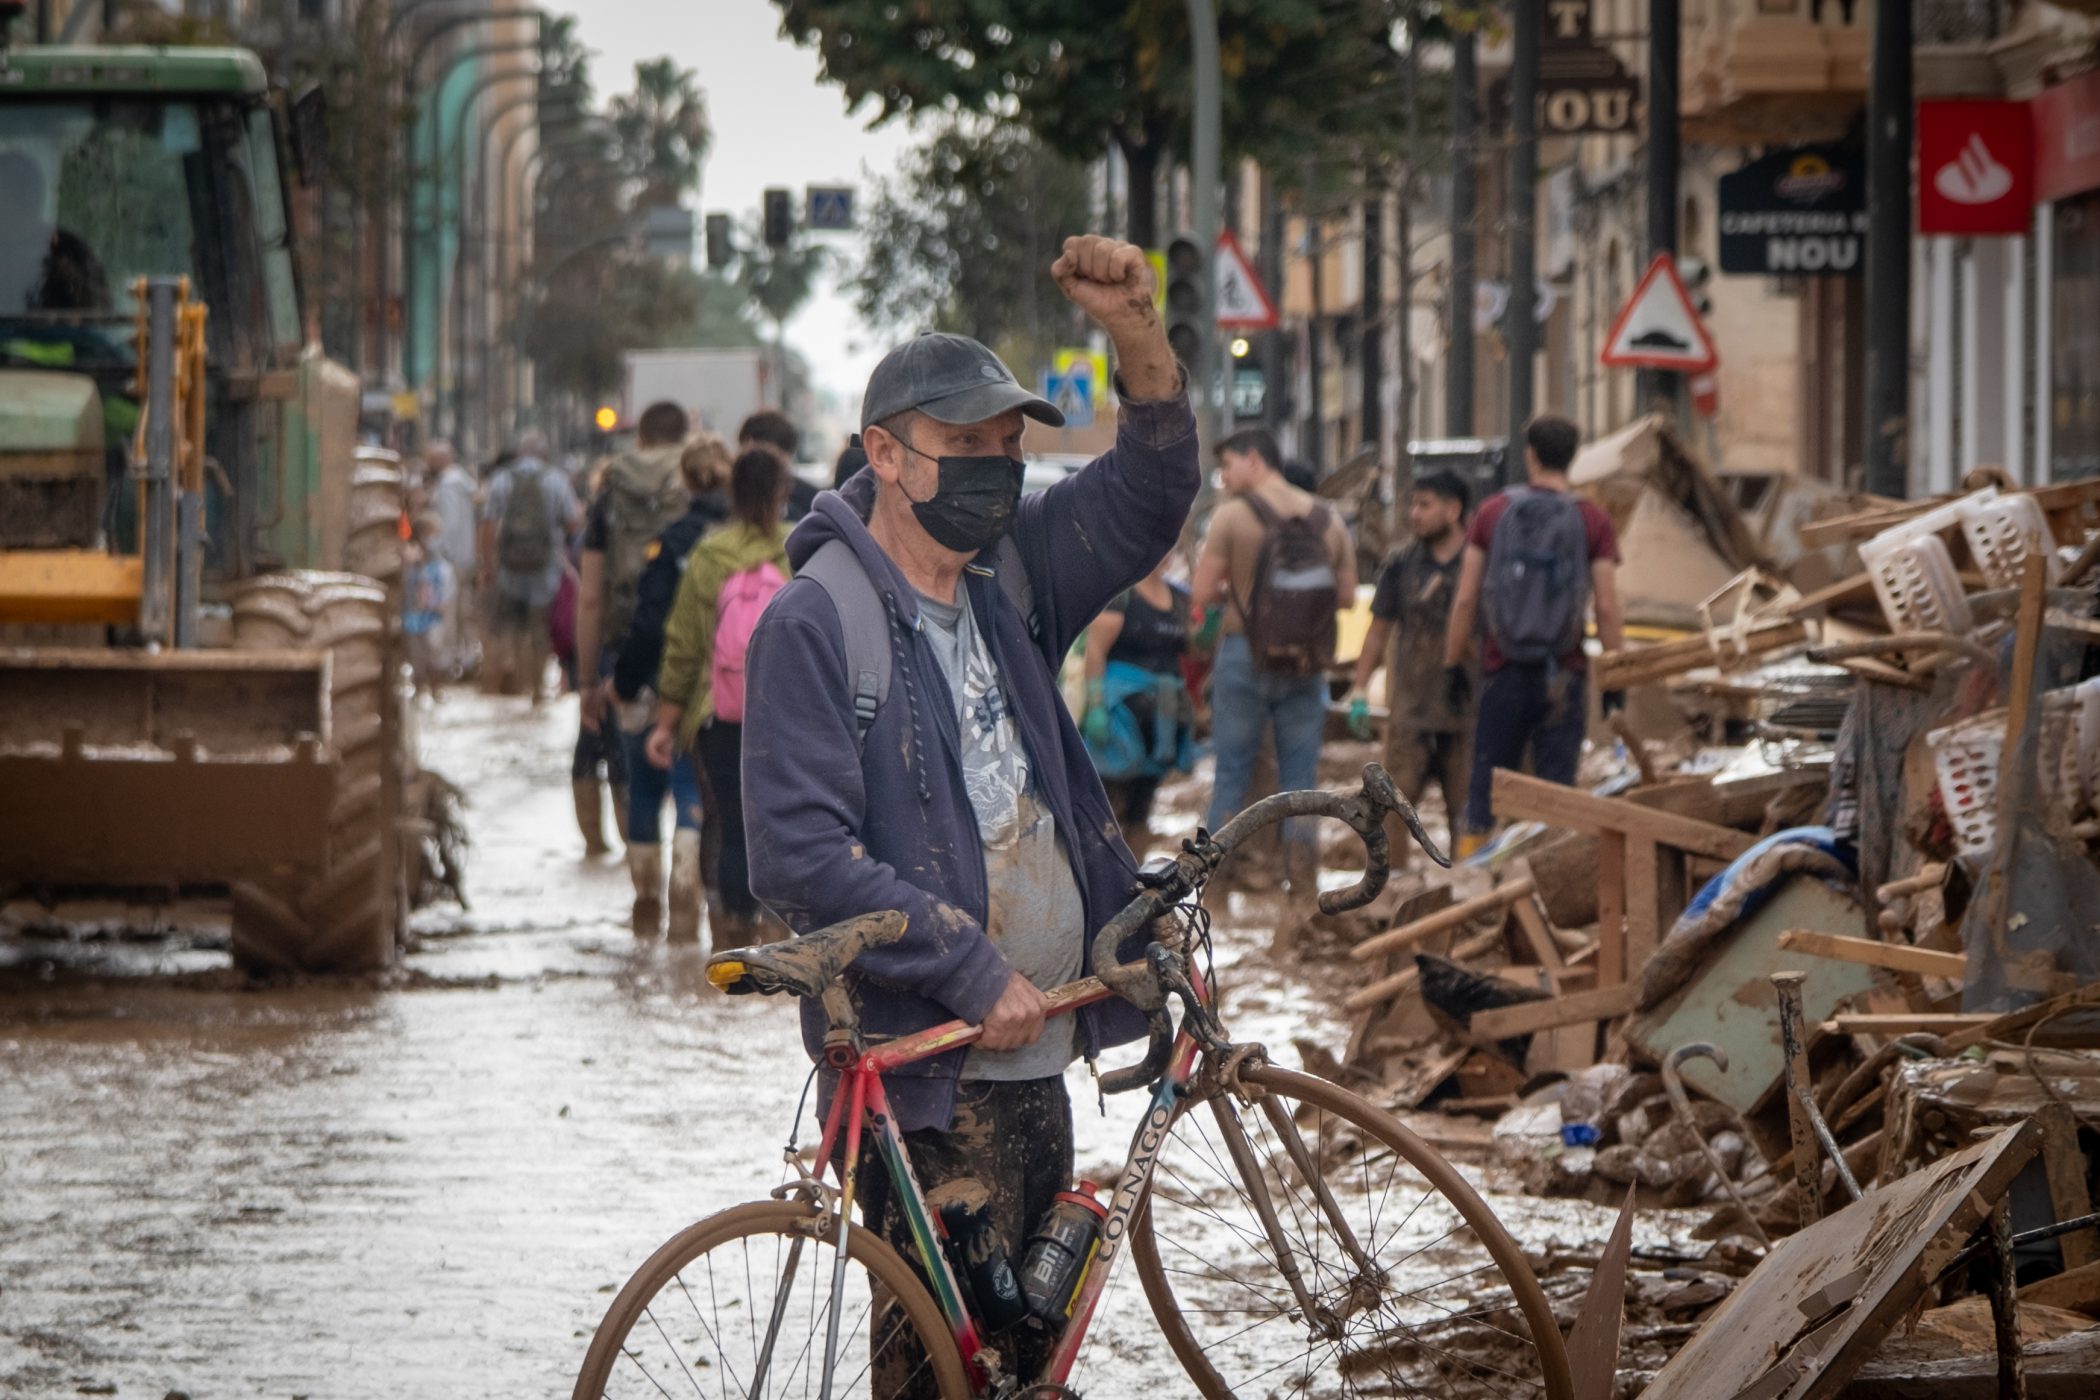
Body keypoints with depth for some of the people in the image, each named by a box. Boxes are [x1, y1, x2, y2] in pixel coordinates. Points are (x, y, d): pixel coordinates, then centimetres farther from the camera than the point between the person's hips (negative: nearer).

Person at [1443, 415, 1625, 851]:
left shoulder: (1493, 512, 0)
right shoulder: (1592, 521, -3)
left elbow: (1465, 600, -1)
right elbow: (1607, 608, -6)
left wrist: (1453, 664, 8)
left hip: (1503, 672, 1)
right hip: (1564, 676, -1)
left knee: (1487, 784, 8)